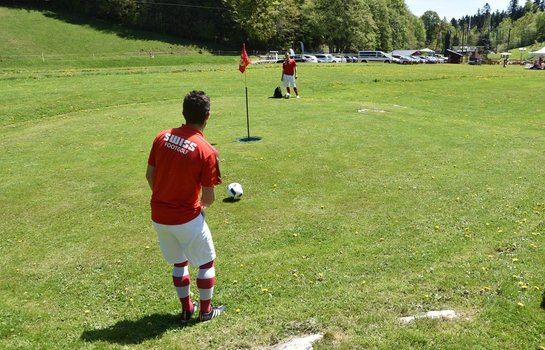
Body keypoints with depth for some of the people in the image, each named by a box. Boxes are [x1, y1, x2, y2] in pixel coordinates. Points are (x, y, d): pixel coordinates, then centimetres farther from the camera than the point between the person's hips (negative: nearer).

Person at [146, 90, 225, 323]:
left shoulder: (162, 137, -3)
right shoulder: (207, 151, -18)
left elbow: (149, 175, 4)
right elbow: (208, 197, -14)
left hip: (158, 216, 6)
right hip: (186, 218, -5)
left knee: (179, 262, 25)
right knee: (206, 262, 18)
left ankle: (186, 309, 36)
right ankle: (206, 310, 30)